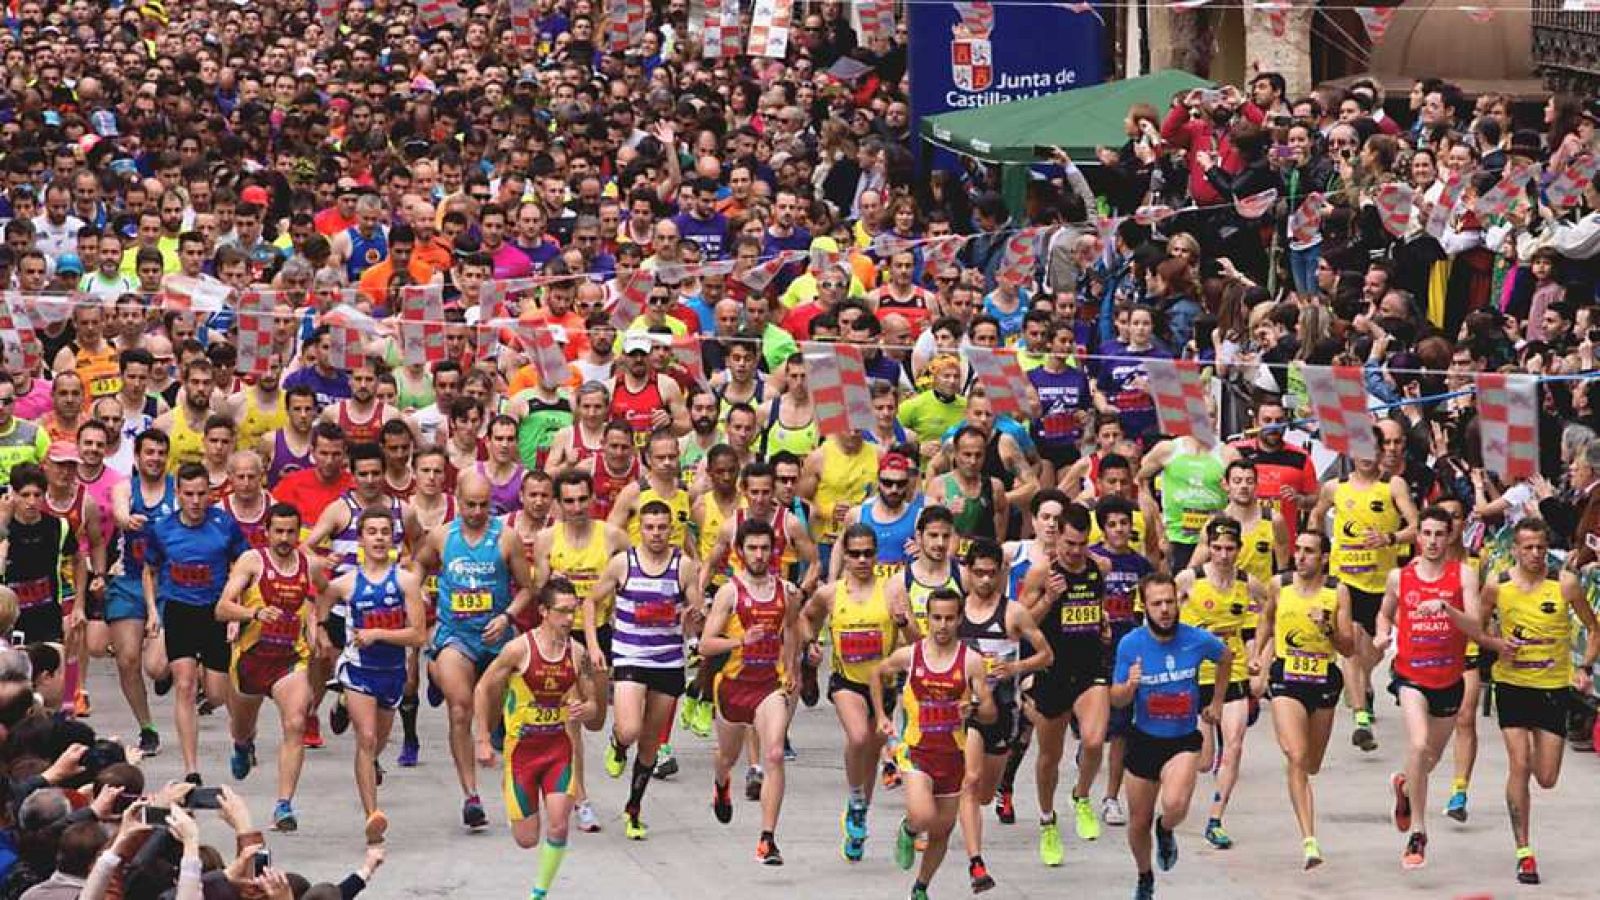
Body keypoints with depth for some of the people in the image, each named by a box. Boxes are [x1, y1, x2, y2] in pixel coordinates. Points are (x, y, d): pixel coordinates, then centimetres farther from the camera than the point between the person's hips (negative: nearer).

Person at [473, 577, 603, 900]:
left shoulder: (576, 653, -3)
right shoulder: (519, 649, -14)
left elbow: (592, 702, 9)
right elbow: (483, 689, -3)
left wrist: (586, 710, -16)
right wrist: (483, 740, -5)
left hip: (559, 747, 2)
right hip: (521, 748, -2)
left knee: (558, 825, -15)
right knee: (527, 840, 1)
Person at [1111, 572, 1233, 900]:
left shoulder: (1197, 640, -12)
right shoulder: (1130, 645, -12)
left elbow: (1226, 658, 11)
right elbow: (1117, 699, -6)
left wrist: (1216, 702, 15)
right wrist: (1129, 686, -28)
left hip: (1184, 740, -1)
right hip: (1144, 740, 1)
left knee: (1175, 805, -27)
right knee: (1139, 823, 10)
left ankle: (1166, 831, 11)